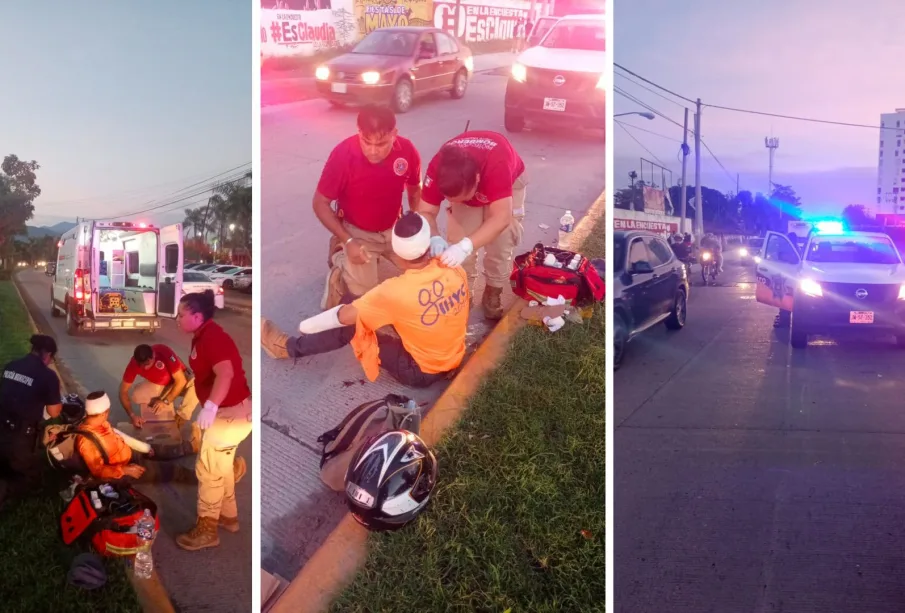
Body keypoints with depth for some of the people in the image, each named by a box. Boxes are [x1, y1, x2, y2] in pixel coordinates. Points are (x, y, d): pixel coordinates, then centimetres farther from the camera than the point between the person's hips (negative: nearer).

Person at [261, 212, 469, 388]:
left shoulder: (396, 291, -27)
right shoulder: (456, 271, -14)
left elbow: (344, 316, -18)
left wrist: (305, 325, -1)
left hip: (420, 372, -5)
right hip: (454, 361, 6)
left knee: (351, 327, -1)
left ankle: (289, 348, 16)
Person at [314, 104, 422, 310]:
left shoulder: (407, 150, -18)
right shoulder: (343, 154, -27)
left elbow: (415, 190, 3)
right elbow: (320, 203, -17)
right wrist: (348, 241, -23)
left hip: (394, 228, 4)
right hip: (356, 232, -4)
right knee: (363, 292, -17)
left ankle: (380, 259, 24)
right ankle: (340, 260, 15)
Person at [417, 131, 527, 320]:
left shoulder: (496, 164, -47)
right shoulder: (437, 168, -36)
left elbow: (501, 218, -53)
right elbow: (426, 211, -30)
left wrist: (466, 246, -65)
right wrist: (434, 238, -52)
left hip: (508, 183, -2)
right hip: (464, 184, 2)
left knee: (499, 245, -6)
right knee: (457, 242, -6)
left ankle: (493, 294, 17)